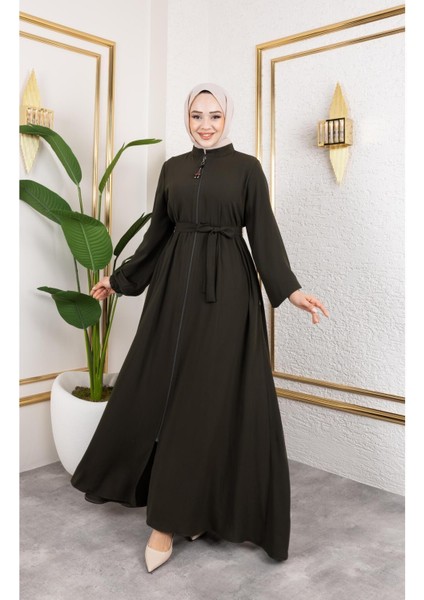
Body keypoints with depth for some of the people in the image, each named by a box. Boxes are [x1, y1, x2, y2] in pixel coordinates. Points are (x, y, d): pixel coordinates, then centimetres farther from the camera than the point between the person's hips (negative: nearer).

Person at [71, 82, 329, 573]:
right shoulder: (173, 168, 13)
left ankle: (170, 518, 6)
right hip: (176, 284, 4)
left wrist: (291, 290, -11)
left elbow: (264, 233, -2)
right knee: (161, 390, 4)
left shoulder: (246, 167, 3)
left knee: (211, 395, -4)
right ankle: (181, 504, 23)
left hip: (226, 290, -3)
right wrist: (120, 279, 16)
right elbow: (158, 232, 15)